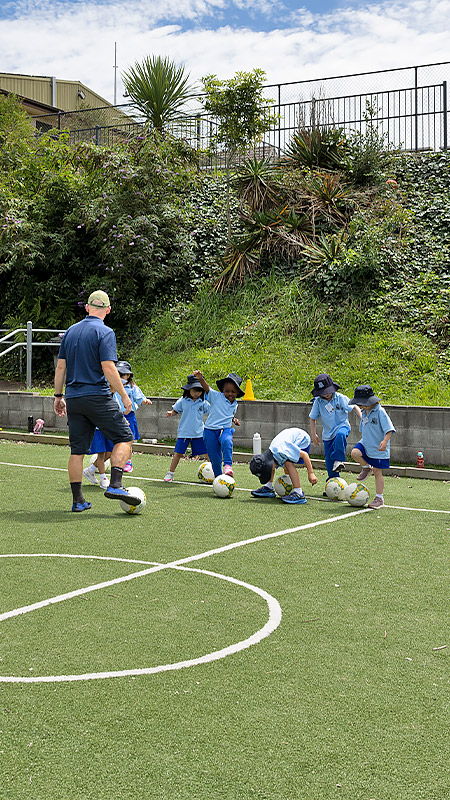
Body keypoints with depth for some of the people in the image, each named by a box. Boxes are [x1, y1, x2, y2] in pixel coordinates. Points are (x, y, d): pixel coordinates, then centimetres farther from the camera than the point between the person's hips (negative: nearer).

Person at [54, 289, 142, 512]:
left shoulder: (70, 331, 12)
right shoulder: (104, 332, -8)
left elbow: (60, 367, 13)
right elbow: (109, 369, -15)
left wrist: (58, 396, 20)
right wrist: (124, 396, -8)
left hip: (73, 399, 6)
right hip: (97, 397, -6)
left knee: (77, 449, 10)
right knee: (124, 437, 5)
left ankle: (78, 500, 11)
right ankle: (115, 485, -9)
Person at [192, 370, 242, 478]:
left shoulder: (235, 405, 12)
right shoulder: (217, 396, -3)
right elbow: (207, 388, -19)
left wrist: (234, 419, 11)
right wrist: (200, 378, -37)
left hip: (225, 430, 2)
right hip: (210, 430, -2)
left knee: (227, 441, -36)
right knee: (215, 459, 1)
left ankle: (228, 465, -36)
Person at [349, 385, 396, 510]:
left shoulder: (380, 412, -16)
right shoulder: (364, 412, 8)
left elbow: (389, 429, -20)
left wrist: (385, 441, -33)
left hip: (378, 448, -6)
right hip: (365, 443, 6)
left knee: (377, 472, 0)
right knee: (355, 453, -24)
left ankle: (379, 498, 12)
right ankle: (366, 467, 7)